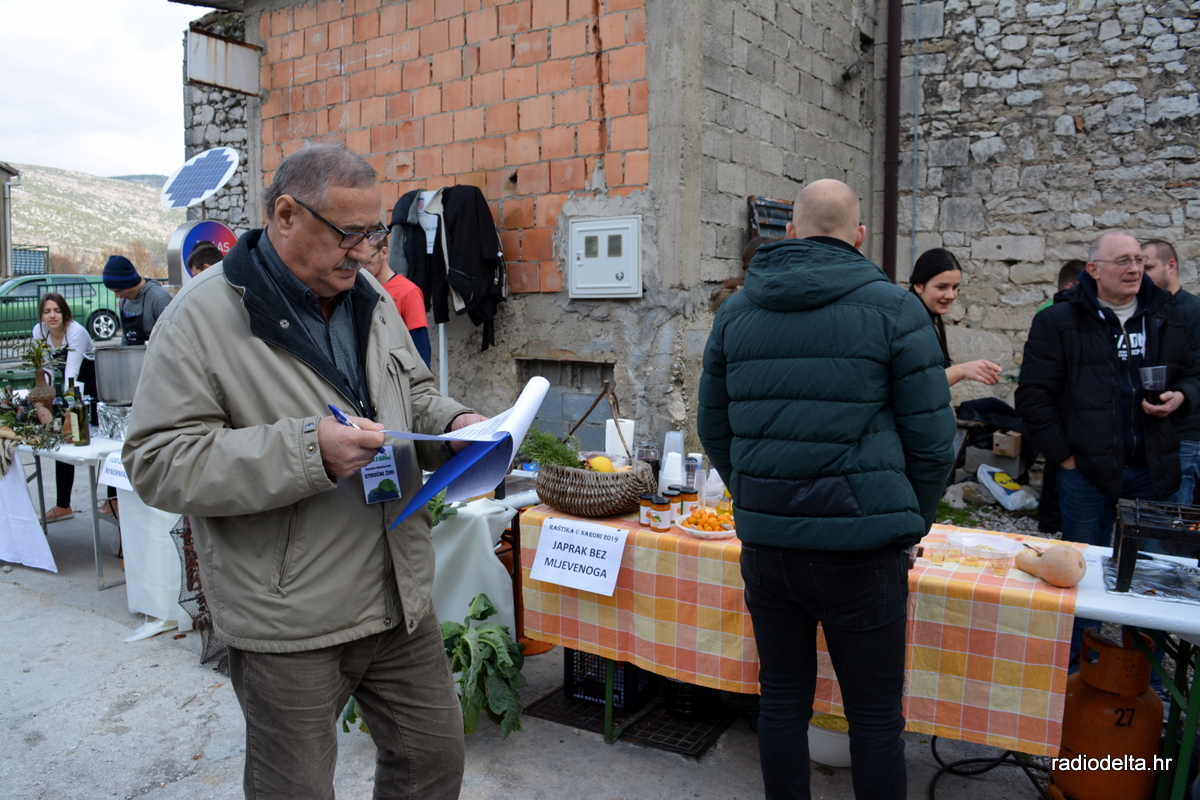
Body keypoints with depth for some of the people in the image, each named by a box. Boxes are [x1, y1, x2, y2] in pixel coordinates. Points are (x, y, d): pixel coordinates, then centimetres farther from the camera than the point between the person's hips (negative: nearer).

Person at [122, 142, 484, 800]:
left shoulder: (372, 304, 7)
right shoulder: (202, 318, -13)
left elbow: (415, 397, 19)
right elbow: (158, 462, -17)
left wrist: (452, 423, -4)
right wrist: (306, 452, -27)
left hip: (401, 597, 6)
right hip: (288, 622, -5)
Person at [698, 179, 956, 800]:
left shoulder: (735, 311, 7)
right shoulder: (893, 308, -3)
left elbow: (714, 429, 13)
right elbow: (932, 441, -3)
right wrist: (908, 525, 11)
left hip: (764, 542, 4)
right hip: (859, 546, -3)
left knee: (783, 700, 15)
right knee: (876, 714, 10)